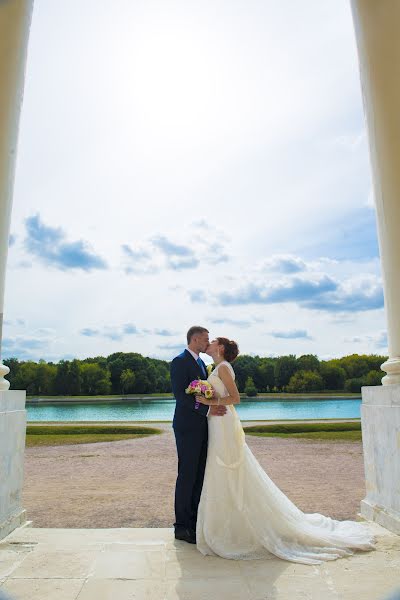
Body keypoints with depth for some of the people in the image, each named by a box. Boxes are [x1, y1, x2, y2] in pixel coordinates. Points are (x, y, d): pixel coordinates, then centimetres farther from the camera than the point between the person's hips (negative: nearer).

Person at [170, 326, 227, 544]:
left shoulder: (201, 363, 16)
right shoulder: (180, 361, -12)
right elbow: (180, 394, -20)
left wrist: (213, 409, 3)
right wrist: (206, 410, -22)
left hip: (201, 427, 8)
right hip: (187, 427, -8)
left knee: (200, 475, 12)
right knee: (187, 475, 0)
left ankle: (195, 521, 24)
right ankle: (182, 526, 12)